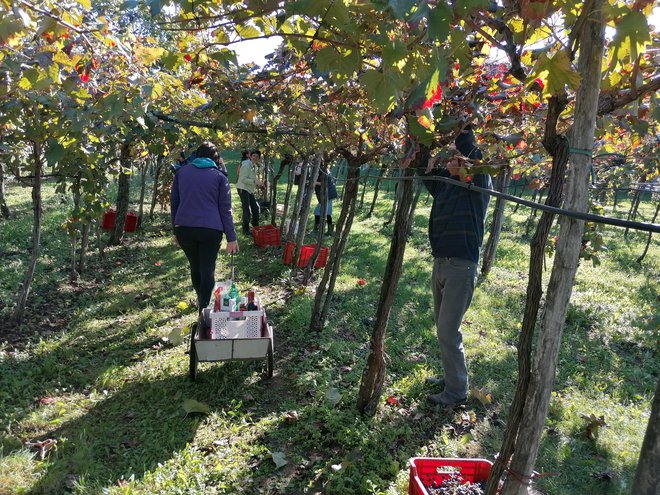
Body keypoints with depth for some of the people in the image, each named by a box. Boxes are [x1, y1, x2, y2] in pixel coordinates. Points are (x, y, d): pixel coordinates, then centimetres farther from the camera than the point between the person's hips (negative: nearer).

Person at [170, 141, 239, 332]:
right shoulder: (219, 176, 4)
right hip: (210, 230, -3)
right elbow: (225, 209, 1)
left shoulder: (182, 172, 12)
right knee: (207, 270, 4)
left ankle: (202, 303, 38)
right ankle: (204, 311, -1)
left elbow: (174, 202, 13)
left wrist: (176, 230, 19)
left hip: (184, 228, 3)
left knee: (195, 267, 20)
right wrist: (231, 238, 2)